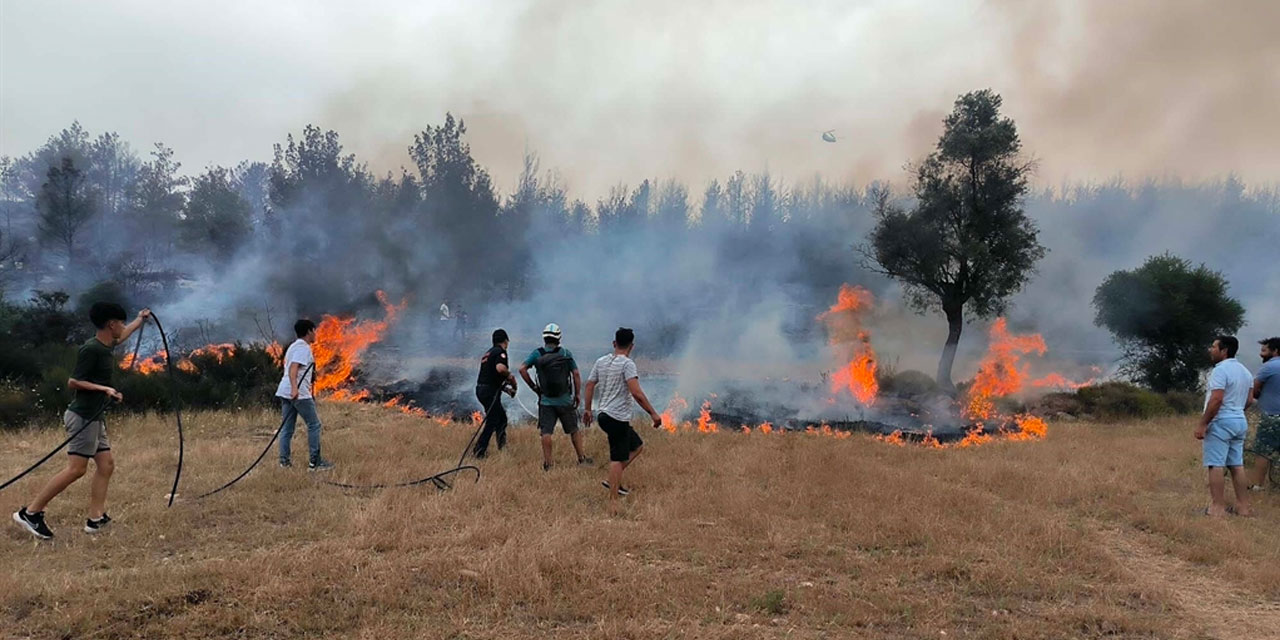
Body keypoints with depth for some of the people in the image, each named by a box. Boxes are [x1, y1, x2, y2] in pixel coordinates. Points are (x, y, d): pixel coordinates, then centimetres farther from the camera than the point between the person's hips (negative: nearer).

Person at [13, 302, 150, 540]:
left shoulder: (105, 346, 12)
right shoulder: (91, 349, -16)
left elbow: (121, 336, 36)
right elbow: (73, 382, -18)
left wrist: (140, 320, 48)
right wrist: (104, 389, -24)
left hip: (94, 417, 10)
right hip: (83, 416, -10)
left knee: (106, 464, 7)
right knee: (76, 469, -12)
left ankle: (96, 518, 7)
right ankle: (30, 512, -5)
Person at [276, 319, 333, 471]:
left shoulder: (294, 346, 20)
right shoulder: (304, 348, -9)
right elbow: (293, 368, -24)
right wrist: (294, 388, -37)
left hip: (285, 392, 10)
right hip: (299, 393, -10)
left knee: (287, 427, 9)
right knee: (314, 425, -2)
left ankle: (284, 460, 9)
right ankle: (315, 462, -2)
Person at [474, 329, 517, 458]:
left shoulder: (488, 353, 21)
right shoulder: (500, 352, -8)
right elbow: (500, 368, -28)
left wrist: (506, 388, 22)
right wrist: (510, 376, -9)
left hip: (481, 388, 9)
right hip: (490, 391, -9)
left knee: (502, 417, 20)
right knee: (492, 422, -3)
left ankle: (502, 447, 24)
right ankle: (479, 451, -4)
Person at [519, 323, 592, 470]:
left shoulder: (537, 353, -1)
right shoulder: (566, 353, -1)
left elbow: (522, 369, -9)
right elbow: (576, 374, -4)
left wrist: (533, 386, -1)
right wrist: (577, 394, 5)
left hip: (546, 401, 0)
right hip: (565, 400, 0)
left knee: (546, 432, 2)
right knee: (573, 430, 14)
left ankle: (547, 463, 0)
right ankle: (582, 458, 20)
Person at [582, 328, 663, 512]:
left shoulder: (601, 362, 9)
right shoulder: (627, 364, -14)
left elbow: (589, 385, 13)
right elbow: (636, 393, -24)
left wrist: (587, 410, 23)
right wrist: (653, 413, -20)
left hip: (604, 415, 8)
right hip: (618, 418, -8)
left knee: (637, 445, 21)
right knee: (617, 459, -3)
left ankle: (613, 480, 18)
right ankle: (613, 501, -2)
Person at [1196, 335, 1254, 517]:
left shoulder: (1221, 370, -15)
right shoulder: (1245, 371, 14)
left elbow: (1216, 399, -22)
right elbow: (1249, 400, 16)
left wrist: (1202, 424, -19)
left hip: (1221, 422, -9)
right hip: (1240, 422, 9)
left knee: (1215, 465, -6)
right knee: (1237, 465, 12)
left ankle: (1217, 508, -8)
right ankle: (1243, 507, 14)